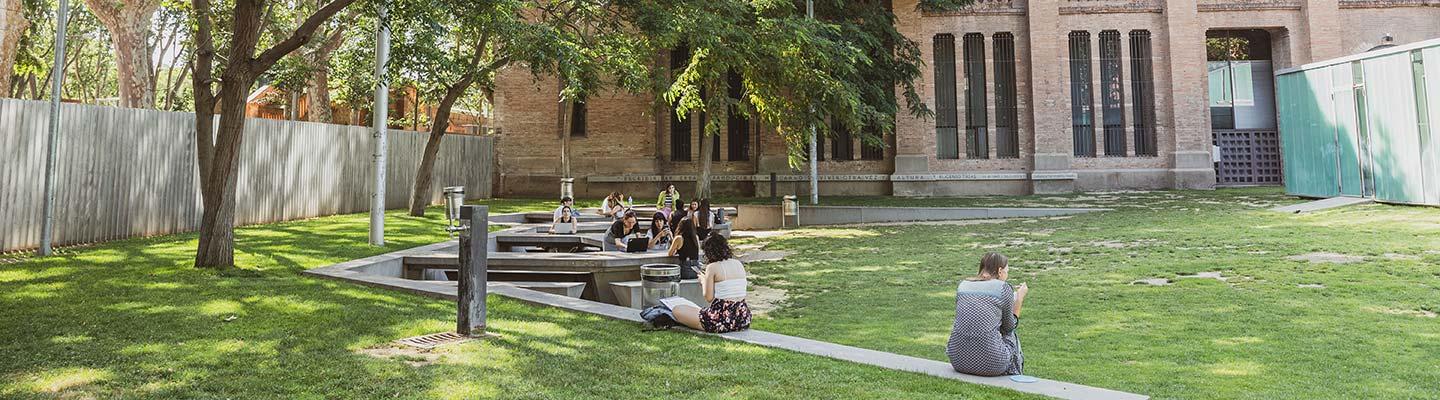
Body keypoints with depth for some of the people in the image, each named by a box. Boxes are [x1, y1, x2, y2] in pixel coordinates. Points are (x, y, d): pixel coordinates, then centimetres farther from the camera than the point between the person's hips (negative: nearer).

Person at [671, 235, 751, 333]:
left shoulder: (712, 267, -11)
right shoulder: (739, 264, 7)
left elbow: (708, 298, -11)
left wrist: (703, 281, 8)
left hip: (723, 320, -8)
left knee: (677, 310, 6)